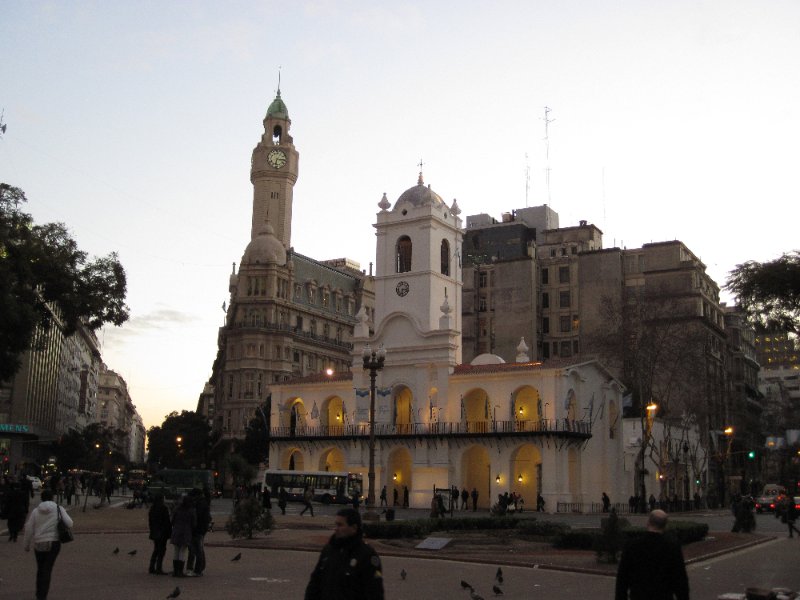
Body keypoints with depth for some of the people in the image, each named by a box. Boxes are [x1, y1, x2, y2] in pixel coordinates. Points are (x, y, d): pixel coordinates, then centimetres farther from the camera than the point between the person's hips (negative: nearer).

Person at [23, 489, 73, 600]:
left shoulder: (35, 511, 0)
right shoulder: (59, 509, -4)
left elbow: (29, 529, 2)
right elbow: (69, 524, -9)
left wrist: (27, 545, 13)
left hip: (38, 544, 2)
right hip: (54, 543, -2)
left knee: (40, 569, 19)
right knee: (47, 570, 1)